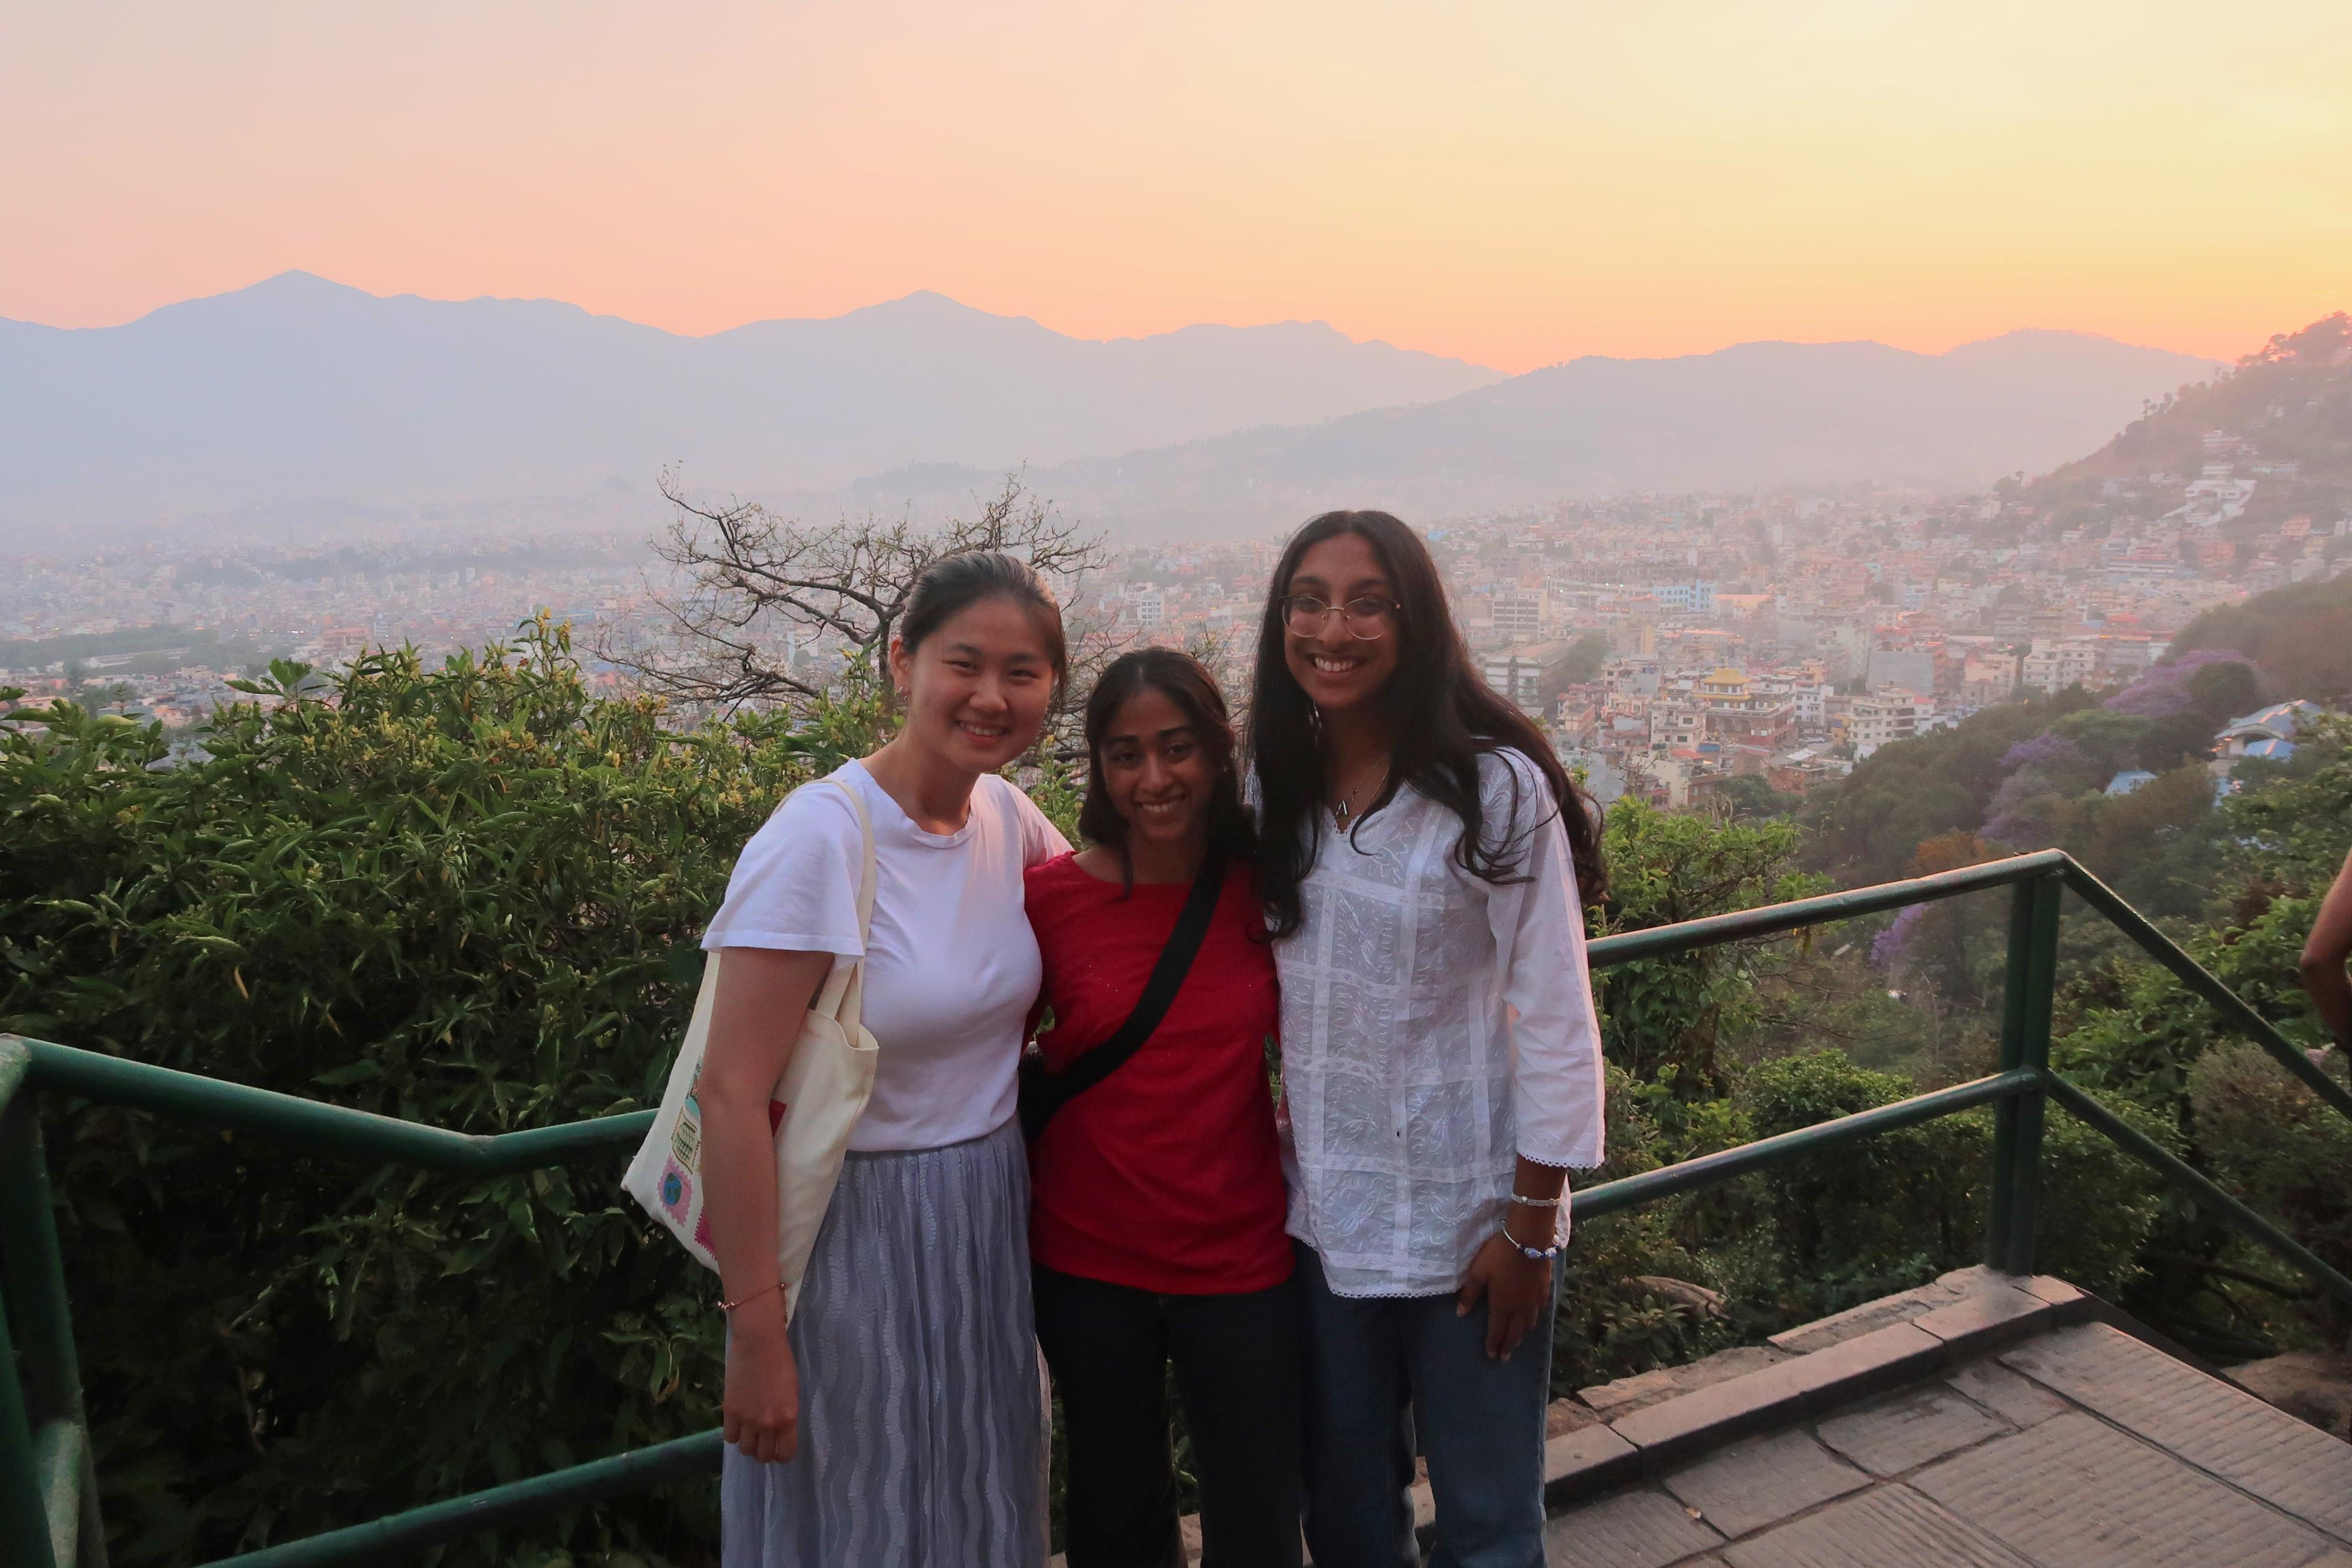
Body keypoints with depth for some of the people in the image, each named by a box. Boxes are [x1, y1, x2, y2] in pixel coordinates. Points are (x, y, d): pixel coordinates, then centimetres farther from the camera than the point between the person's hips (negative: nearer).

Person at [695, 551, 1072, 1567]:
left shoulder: (1006, 815, -2)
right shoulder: (820, 838, -21)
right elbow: (733, 1096, -20)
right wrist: (756, 1335, -19)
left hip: (989, 1222, 6)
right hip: (856, 1242, -6)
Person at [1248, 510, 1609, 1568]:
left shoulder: (1498, 789, -16)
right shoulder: (1275, 788, 0)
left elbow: (1556, 1025, -13)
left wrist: (1530, 1227, -12)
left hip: (1466, 1218, -4)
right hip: (1324, 1207, 5)